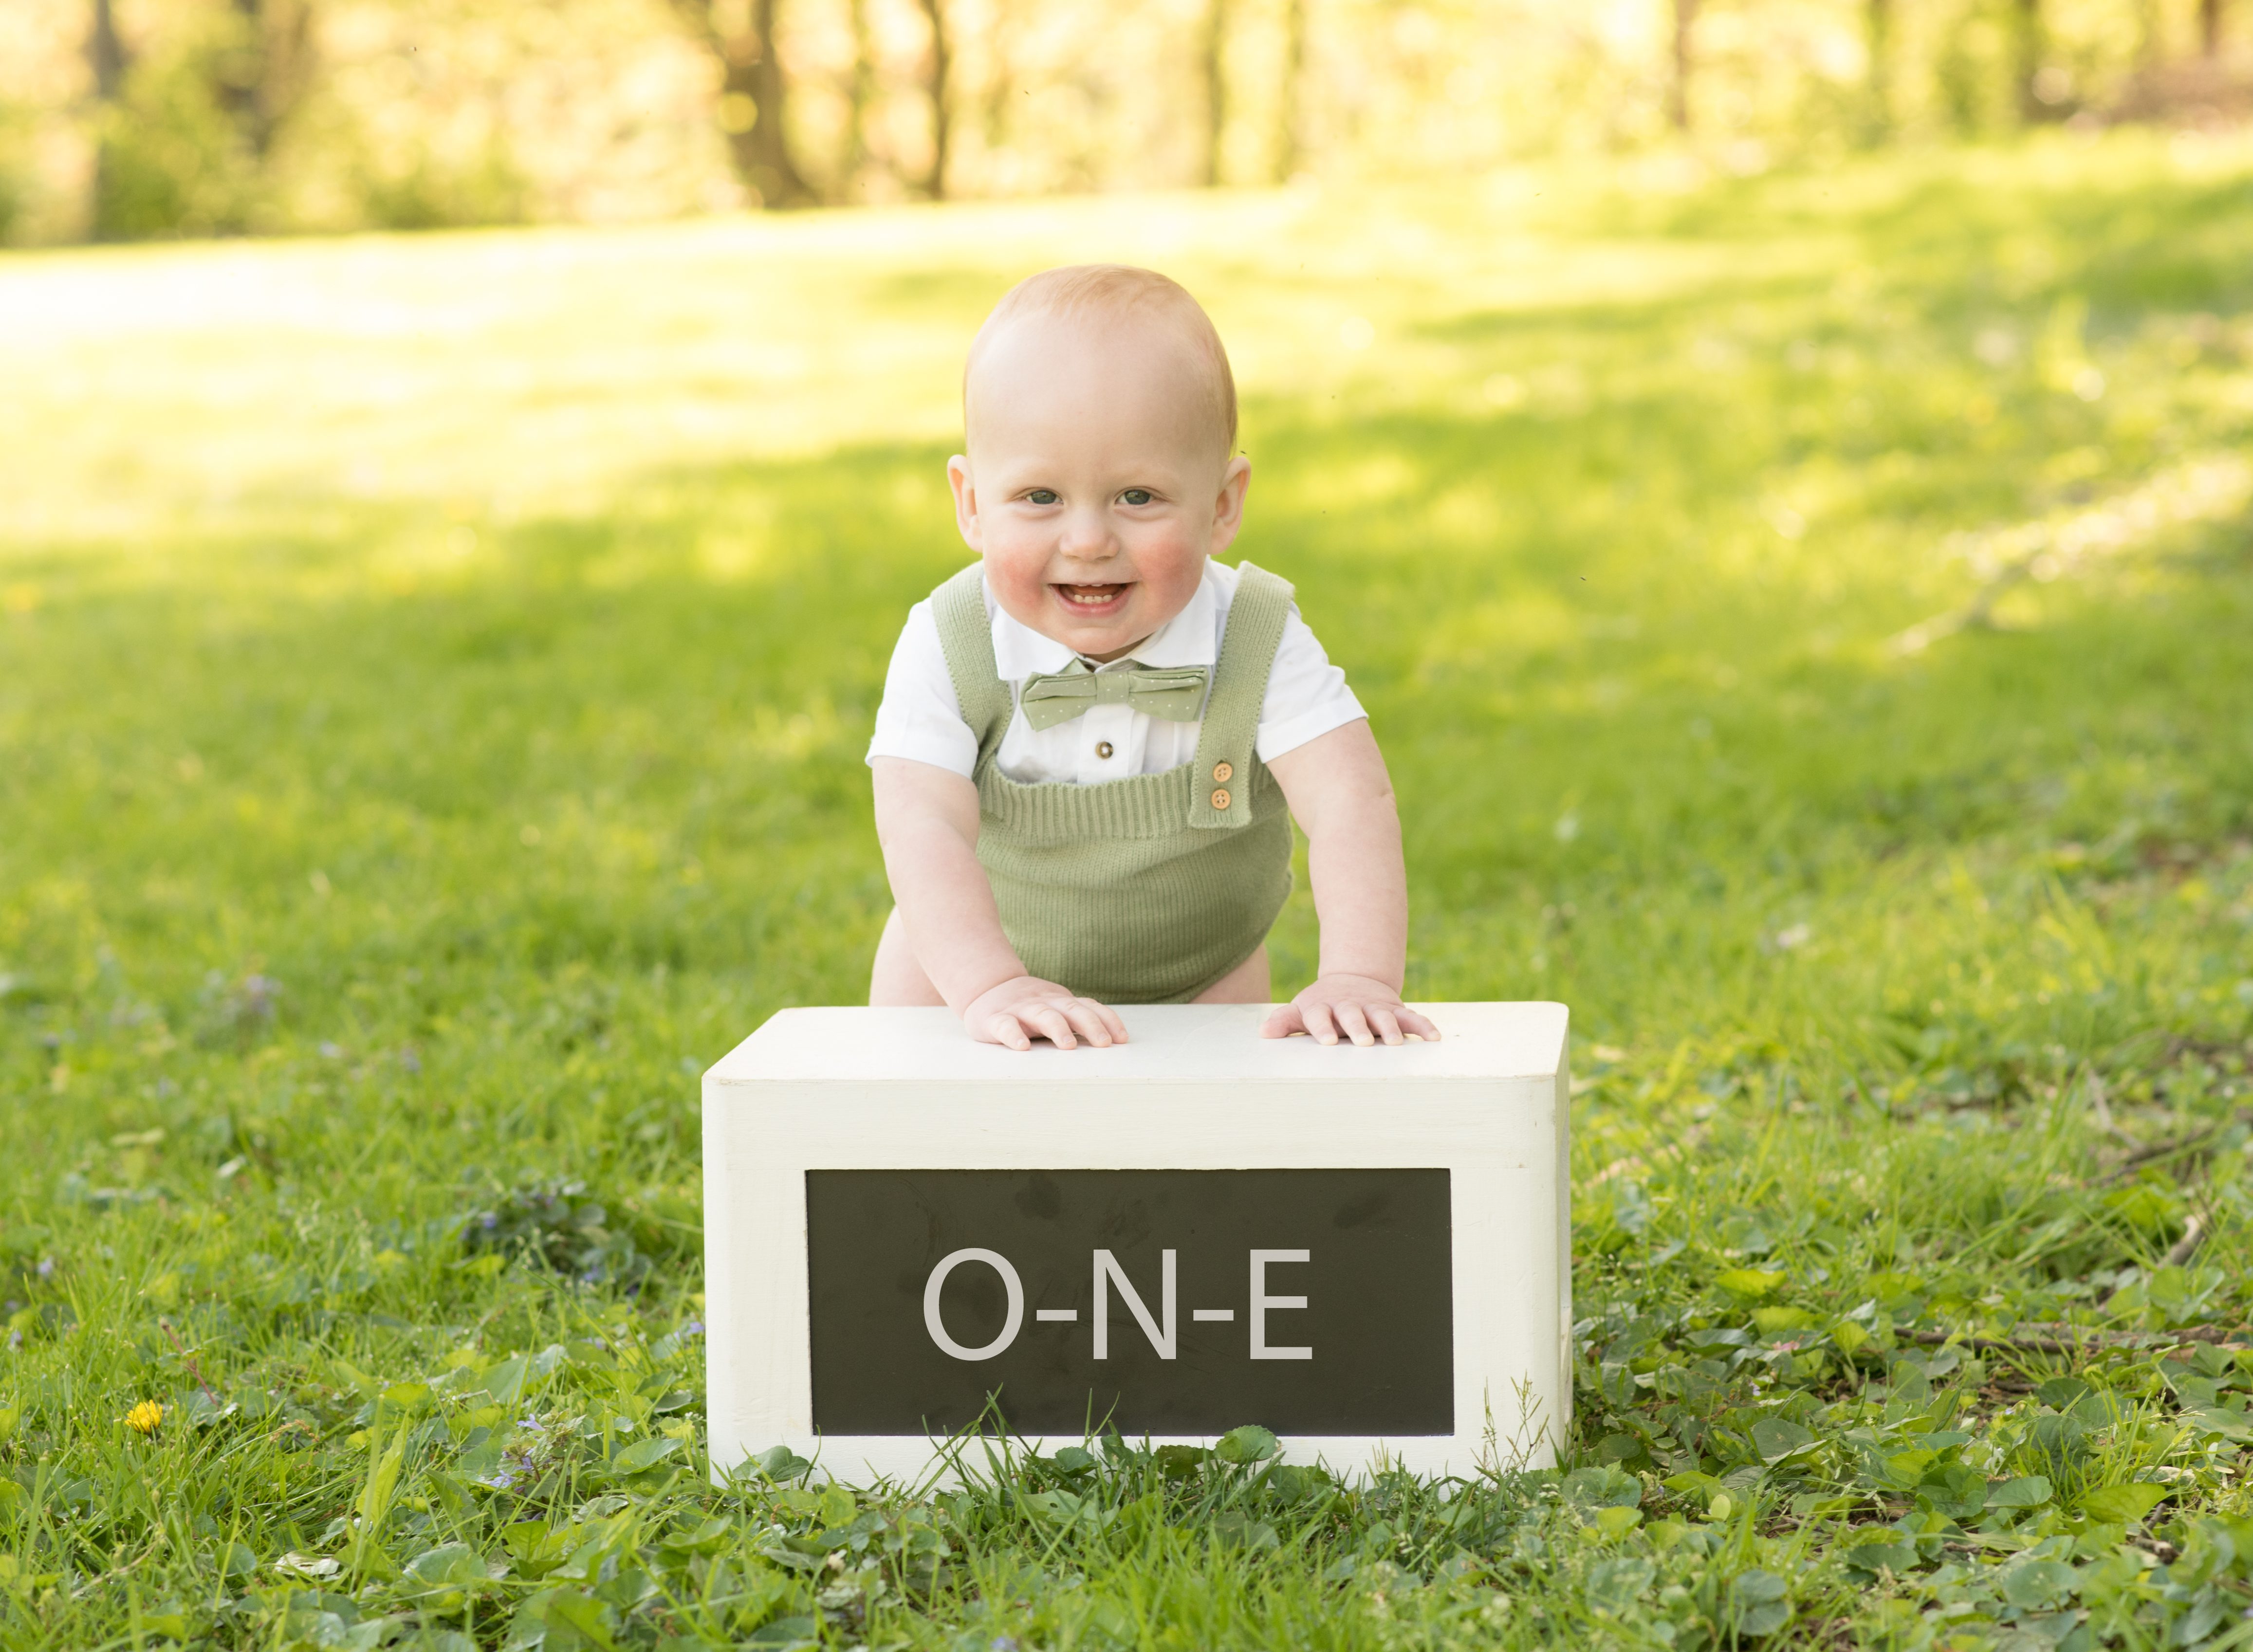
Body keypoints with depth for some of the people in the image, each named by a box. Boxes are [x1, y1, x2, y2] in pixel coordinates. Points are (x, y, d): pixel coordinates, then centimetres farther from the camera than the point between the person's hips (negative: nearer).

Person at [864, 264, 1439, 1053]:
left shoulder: (1258, 644, -26)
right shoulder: (947, 653, -27)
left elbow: (1348, 800, -35)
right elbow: (922, 827, -37)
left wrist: (1359, 977, -51)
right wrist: (991, 986, -53)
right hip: (968, 960, 0)